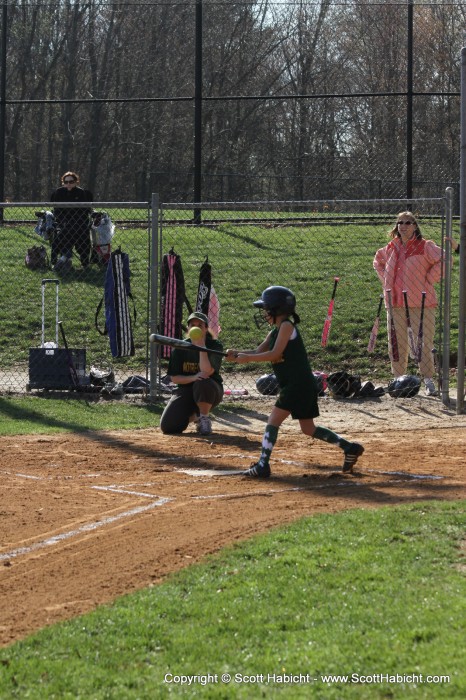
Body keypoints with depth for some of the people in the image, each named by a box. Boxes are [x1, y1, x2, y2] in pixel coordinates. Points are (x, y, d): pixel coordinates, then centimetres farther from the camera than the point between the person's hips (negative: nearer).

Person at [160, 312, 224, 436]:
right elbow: (174, 378, -5)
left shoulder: (215, 346, -11)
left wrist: (201, 345, -27)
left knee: (203, 383, -41)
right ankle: (193, 416, 16)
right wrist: (194, 377, -24)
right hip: (186, 391, 2)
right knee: (167, 426, -17)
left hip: (211, 393, -2)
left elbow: (207, 372, -27)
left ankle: (204, 418, -13)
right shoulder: (180, 348, -4)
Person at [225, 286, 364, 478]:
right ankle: (350, 448, 19)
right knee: (308, 429, 15)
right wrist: (237, 354, -3)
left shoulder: (287, 326, -12)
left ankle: (262, 465, -14)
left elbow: (274, 354, -18)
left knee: (273, 421, -12)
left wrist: (247, 358, -15)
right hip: (293, 385, 10)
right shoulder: (275, 331, 16)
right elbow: (259, 351, 13)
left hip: (299, 385, -10)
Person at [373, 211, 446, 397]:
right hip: (395, 303, 5)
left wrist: (429, 279, -10)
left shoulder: (425, 247, -4)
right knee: (397, 344, 8)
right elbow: (378, 262, 31)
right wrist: (386, 281, 18)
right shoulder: (391, 248, 12)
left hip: (420, 303, -5)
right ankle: (399, 380, 16)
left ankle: (428, 380, -3)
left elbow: (443, 261, -12)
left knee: (424, 343, -7)